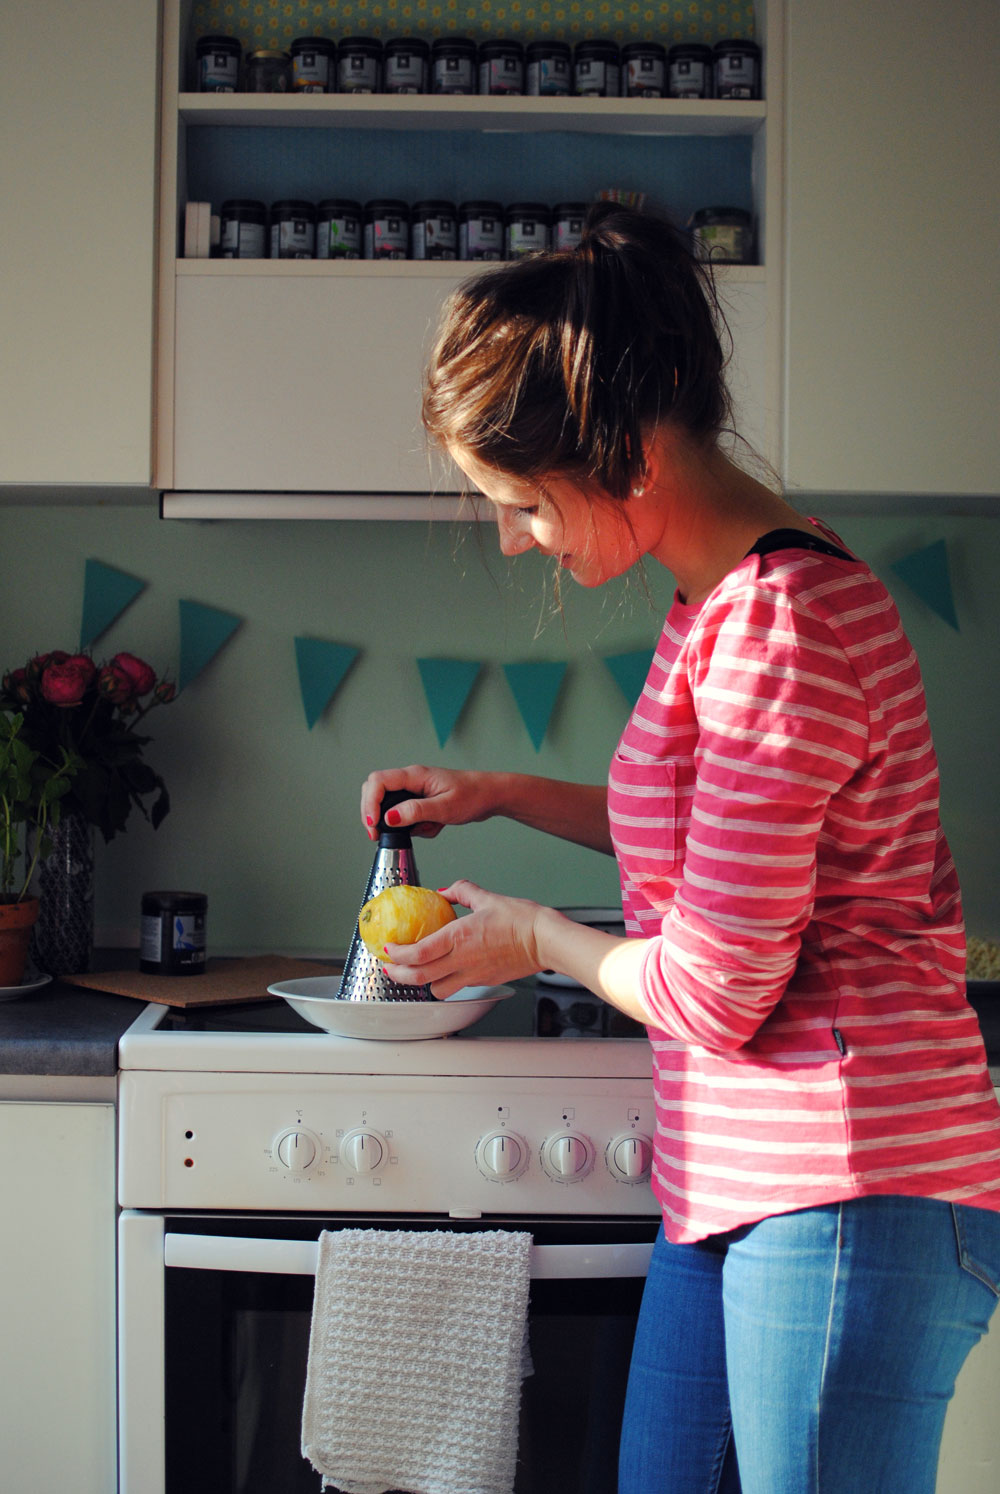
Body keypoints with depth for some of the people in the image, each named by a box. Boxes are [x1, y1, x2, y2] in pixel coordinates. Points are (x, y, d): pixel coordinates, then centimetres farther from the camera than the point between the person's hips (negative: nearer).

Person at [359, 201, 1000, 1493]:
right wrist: (502, 795, 21)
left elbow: (713, 991, -18)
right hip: (736, 1186, 10)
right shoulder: (724, 599, 11)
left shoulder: (777, 627, -21)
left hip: (850, 1193, -10)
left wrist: (534, 936, 1)